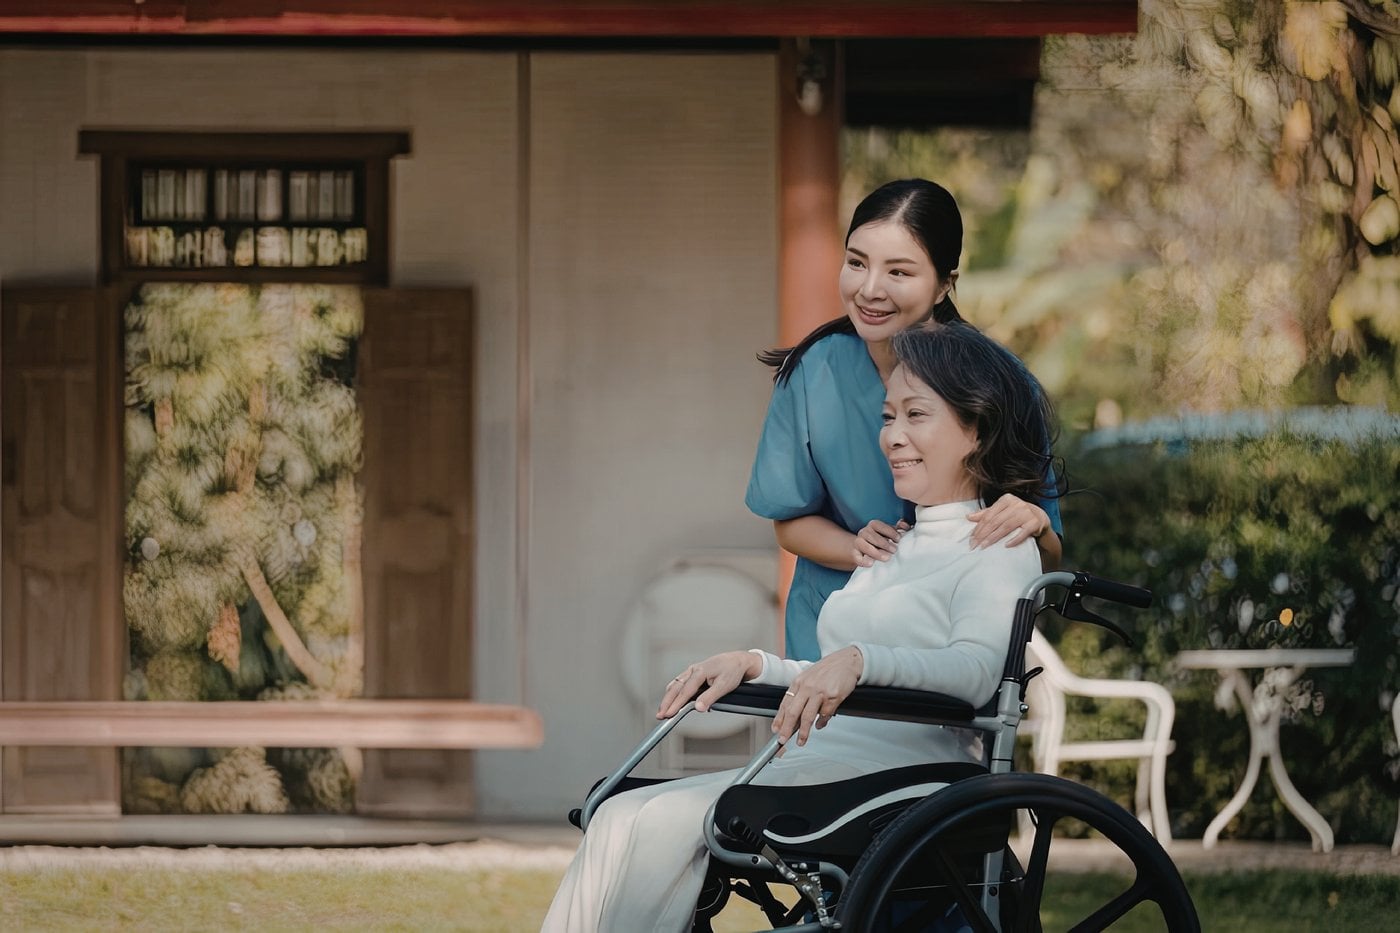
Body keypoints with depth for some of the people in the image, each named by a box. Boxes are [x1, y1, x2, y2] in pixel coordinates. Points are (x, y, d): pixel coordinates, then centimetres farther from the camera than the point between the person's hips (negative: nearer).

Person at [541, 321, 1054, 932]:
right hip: (818, 766, 8)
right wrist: (753, 666, 13)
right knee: (625, 819, -19)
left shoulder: (1002, 551, 1)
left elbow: (974, 670, -18)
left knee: (664, 822, -26)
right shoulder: (890, 552, 29)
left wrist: (858, 661, -34)